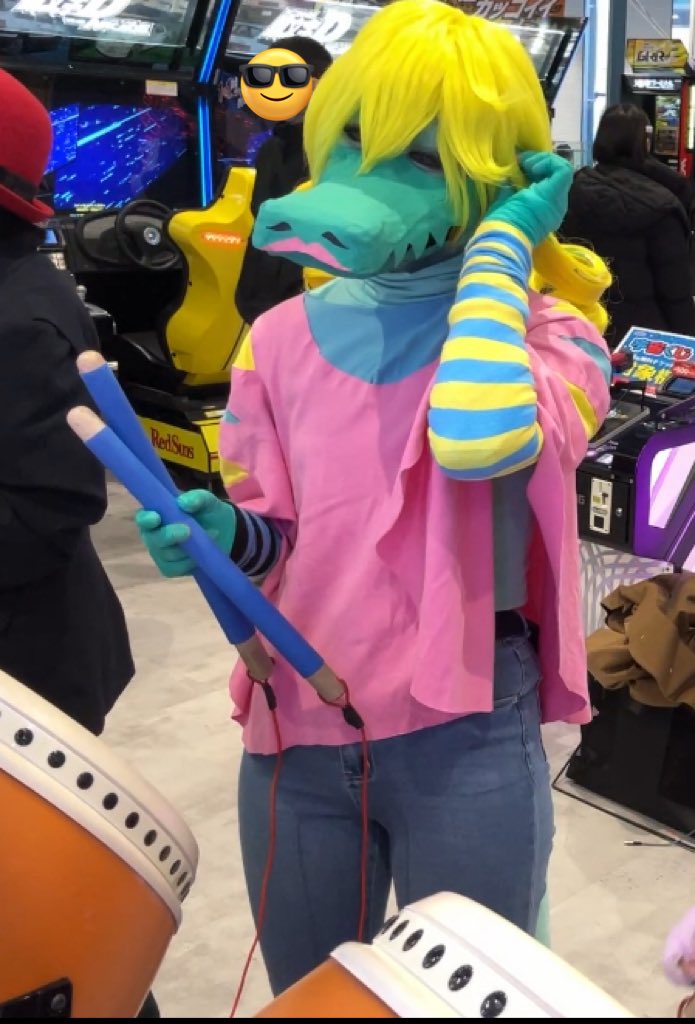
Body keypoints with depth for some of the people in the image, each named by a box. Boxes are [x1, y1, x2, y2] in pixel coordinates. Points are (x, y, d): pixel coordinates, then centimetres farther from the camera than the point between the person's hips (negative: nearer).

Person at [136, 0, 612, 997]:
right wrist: (221, 533, -12)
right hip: (296, 736, 4)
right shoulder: (285, 337, 4)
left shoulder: (548, 330, -5)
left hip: (465, 741, -3)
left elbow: (478, 440, -29)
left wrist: (503, 243, -16)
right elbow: (277, 538, 10)